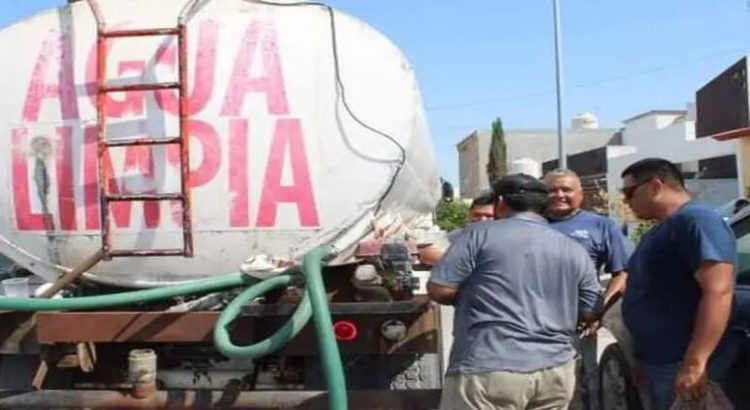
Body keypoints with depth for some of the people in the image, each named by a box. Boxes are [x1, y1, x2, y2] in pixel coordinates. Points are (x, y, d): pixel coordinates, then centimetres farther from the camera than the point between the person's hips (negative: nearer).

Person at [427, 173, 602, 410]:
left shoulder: (479, 234, -1)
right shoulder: (575, 251, 11)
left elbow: (439, 290, -5)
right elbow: (591, 313, 14)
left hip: (490, 370, -5)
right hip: (555, 370, 5)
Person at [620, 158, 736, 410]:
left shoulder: (695, 220, -15)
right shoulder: (661, 230, 17)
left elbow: (718, 292, -24)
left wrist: (695, 362, -29)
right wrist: (642, 357, 23)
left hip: (682, 367, -9)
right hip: (656, 363, 9)